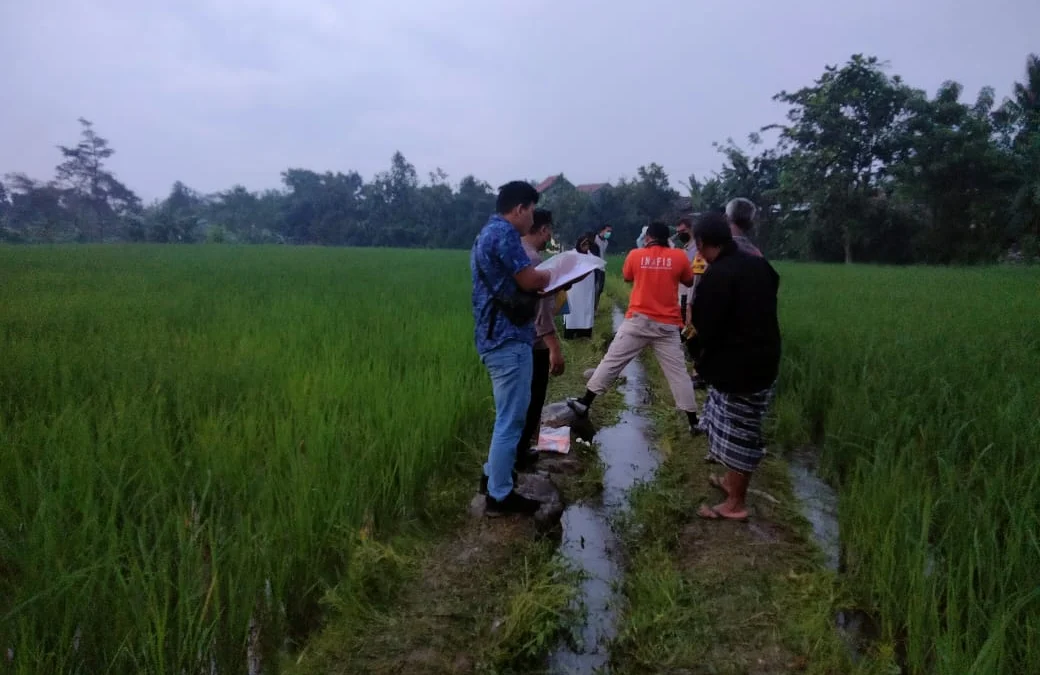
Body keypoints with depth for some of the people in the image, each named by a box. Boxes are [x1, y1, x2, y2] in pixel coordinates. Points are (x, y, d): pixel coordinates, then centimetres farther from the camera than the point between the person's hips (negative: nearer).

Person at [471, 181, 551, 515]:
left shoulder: (486, 234, 19)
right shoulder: (504, 233, -14)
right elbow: (529, 280, -19)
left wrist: (538, 277, 12)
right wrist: (550, 275, 1)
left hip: (496, 336, 11)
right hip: (509, 339, -11)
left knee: (508, 415, 21)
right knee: (511, 418, -2)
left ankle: (493, 476, 30)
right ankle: (499, 494, 7)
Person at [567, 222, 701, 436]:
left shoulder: (636, 255, -1)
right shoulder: (679, 256, -2)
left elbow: (627, 277, 17)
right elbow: (689, 281, 13)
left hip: (638, 321, 0)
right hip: (667, 324, 0)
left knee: (612, 360, 7)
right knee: (677, 371, 5)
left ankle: (584, 404, 11)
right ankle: (693, 421, 7)